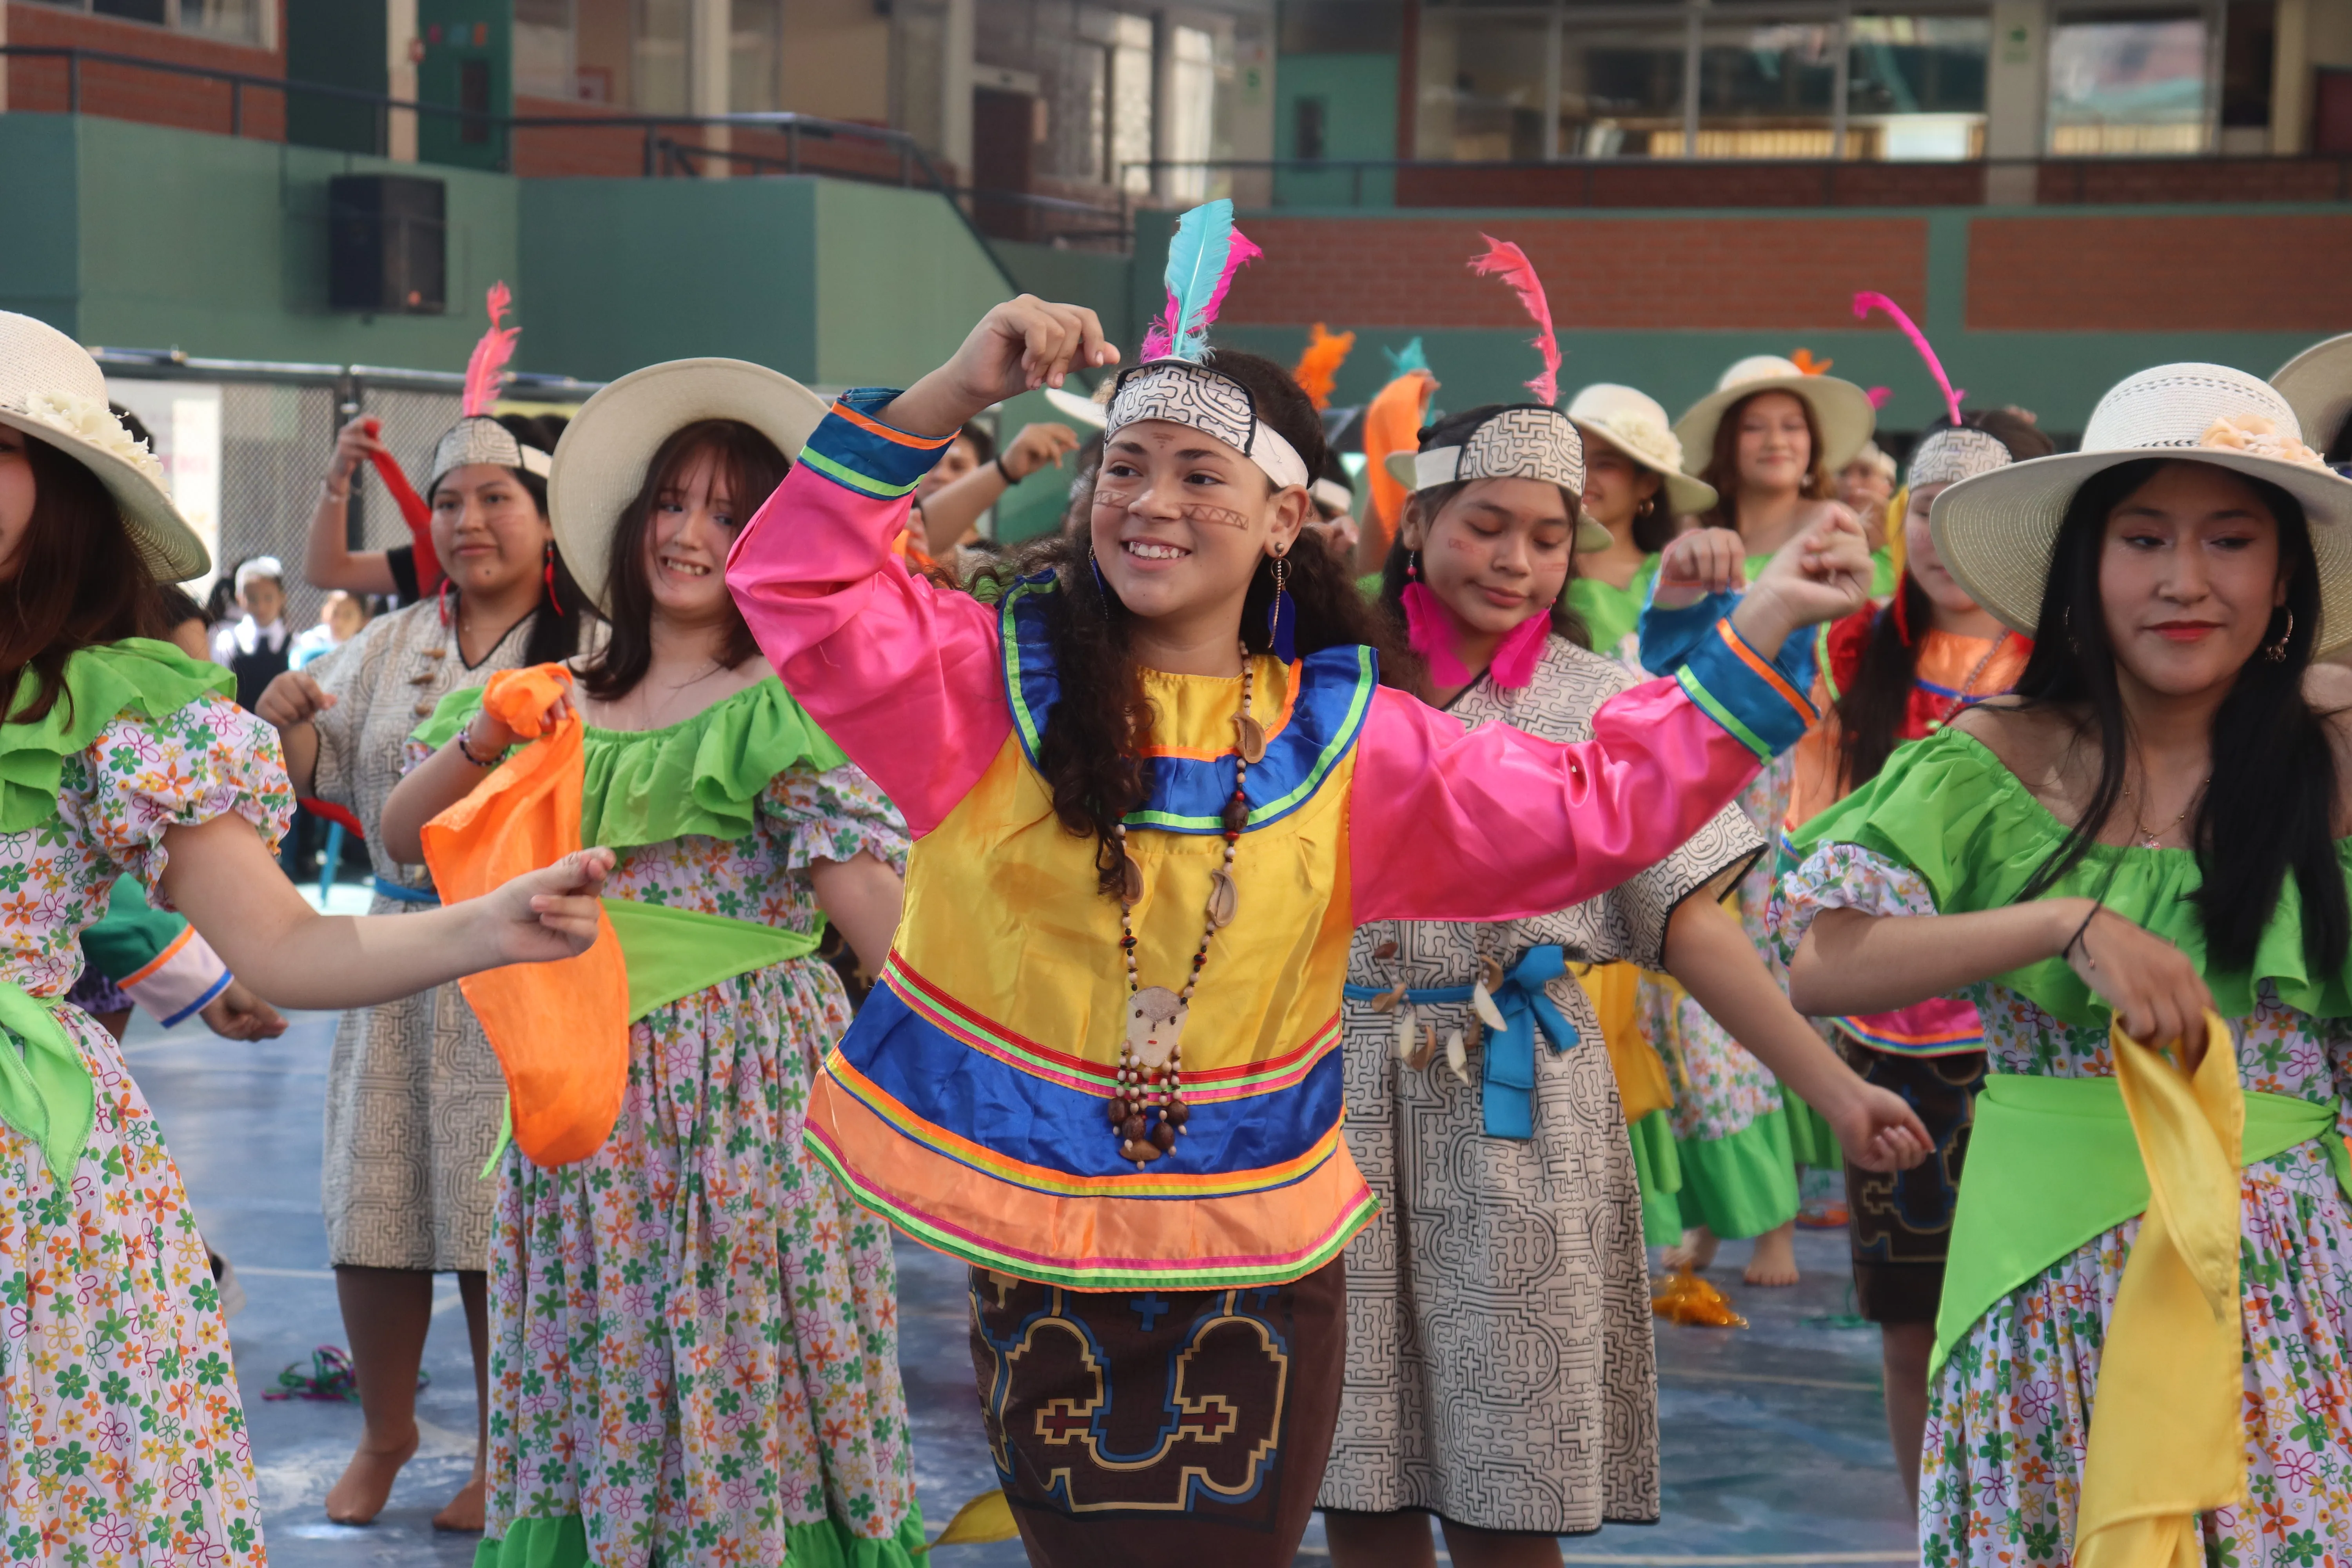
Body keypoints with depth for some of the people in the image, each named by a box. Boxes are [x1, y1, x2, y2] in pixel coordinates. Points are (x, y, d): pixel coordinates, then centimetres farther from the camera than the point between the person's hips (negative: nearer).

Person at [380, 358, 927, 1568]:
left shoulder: (785, 700, -3)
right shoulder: (562, 702, 11)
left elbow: (865, 893, -12)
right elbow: (401, 836, 10)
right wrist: (484, 736, -8)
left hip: (743, 1092, -5)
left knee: (737, 1394, -3)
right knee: (587, 1397, 9)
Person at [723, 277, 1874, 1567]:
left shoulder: (1345, 740, 1)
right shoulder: (995, 678, -3)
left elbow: (1595, 812, 4)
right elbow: (797, 579, -13)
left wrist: (1754, 637, -2)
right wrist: (955, 394, -21)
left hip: (1252, 1267, 1)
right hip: (1032, 1257, -1)